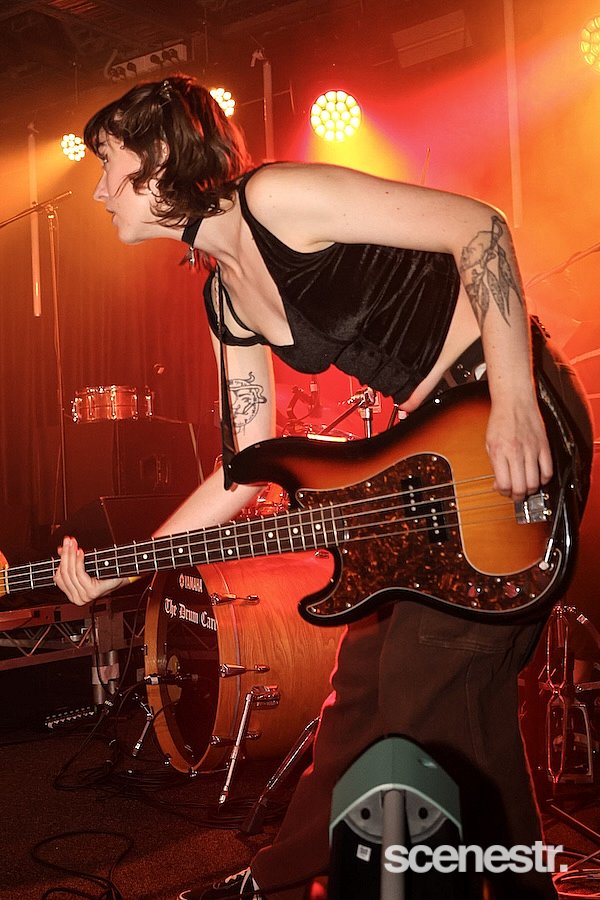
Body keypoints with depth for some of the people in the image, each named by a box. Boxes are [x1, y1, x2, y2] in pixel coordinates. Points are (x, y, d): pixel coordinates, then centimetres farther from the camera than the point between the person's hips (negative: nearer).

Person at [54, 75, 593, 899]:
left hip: (507, 421, -8)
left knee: (428, 700, -6)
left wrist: (514, 406, -26)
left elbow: (479, 226, -18)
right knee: (365, 681, 17)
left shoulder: (273, 199, -14)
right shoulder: (228, 299, 11)